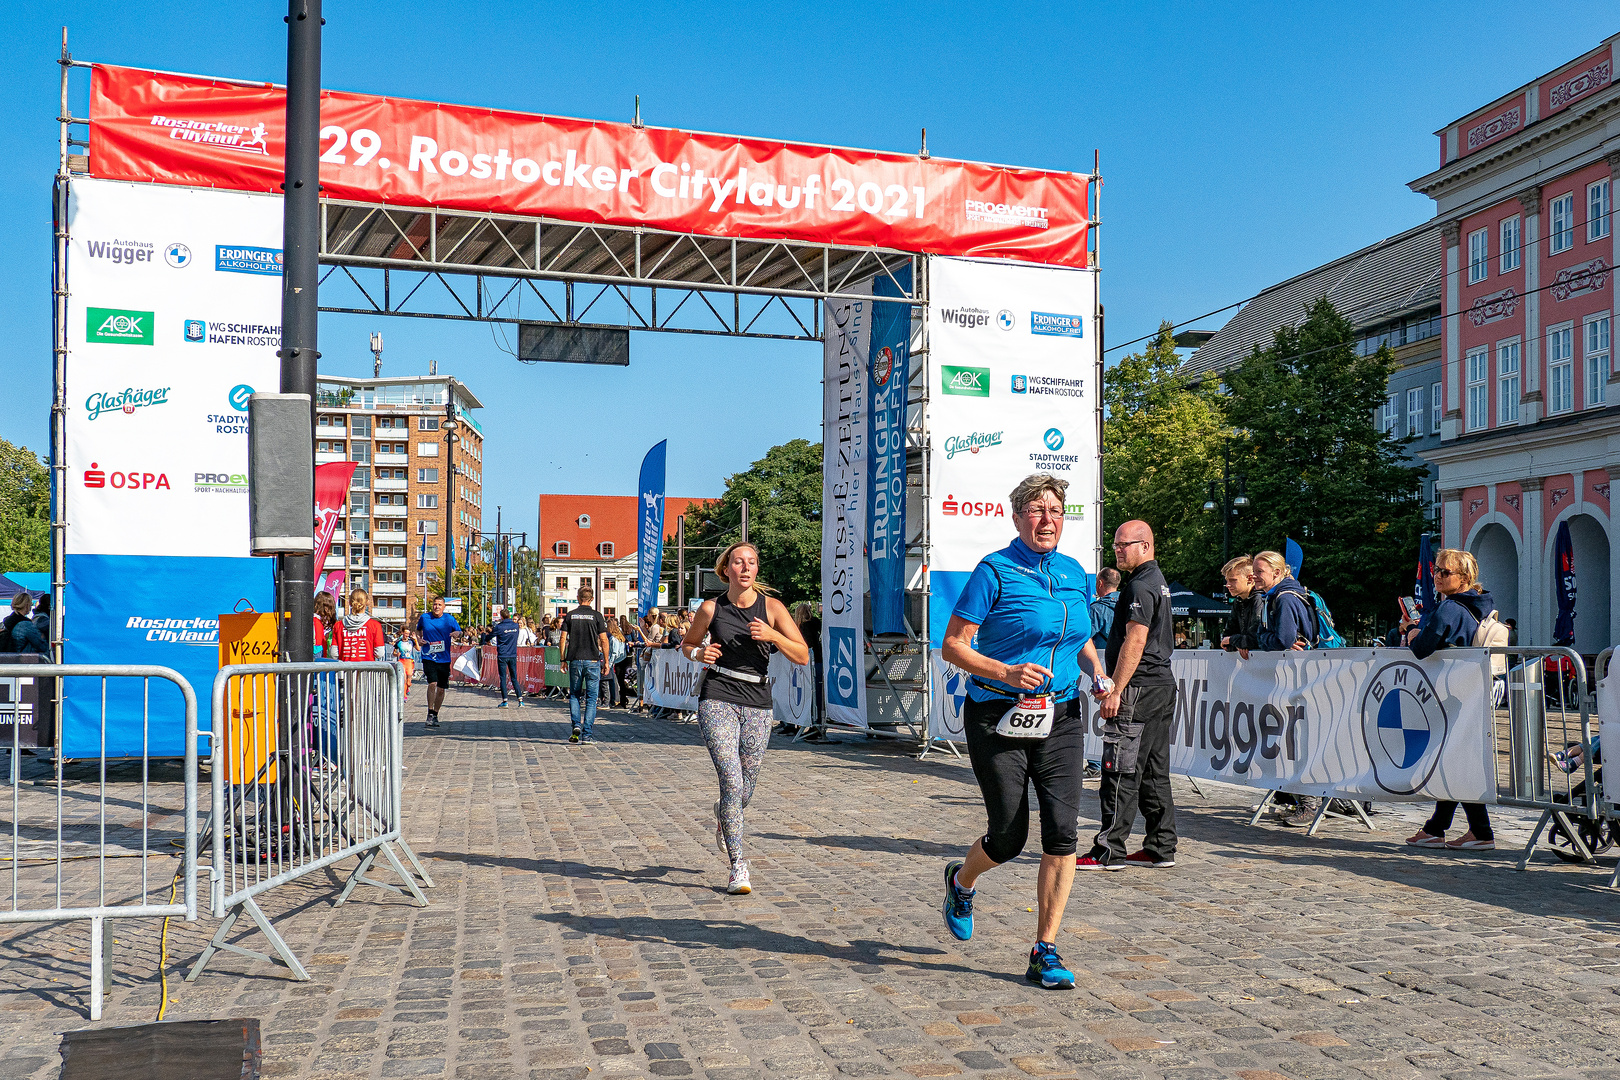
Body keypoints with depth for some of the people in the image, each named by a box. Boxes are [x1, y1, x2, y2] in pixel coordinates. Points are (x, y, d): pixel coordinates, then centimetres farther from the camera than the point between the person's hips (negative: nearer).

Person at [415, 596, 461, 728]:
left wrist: (456, 633, -14)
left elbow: (459, 631, 9)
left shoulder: (449, 619, 0)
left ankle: (435, 715, 23)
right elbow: (418, 629, 21)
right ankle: (430, 713, -9)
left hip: (444, 658, 2)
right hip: (428, 657, -1)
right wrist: (419, 638, 2)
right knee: (432, 683, -20)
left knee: (441, 689, 6)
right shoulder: (424, 617, 2)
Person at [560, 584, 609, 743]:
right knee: (591, 698, 3)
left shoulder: (570, 615, 4)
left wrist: (563, 660, 8)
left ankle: (576, 725, -3)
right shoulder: (596, 615, -1)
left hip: (575, 660, 2)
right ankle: (586, 734, -2)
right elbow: (604, 640, -4)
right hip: (593, 660, -2)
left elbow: (563, 638, 1)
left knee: (574, 695, 17)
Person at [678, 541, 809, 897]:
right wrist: (699, 654, -5)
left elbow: (803, 655, -4)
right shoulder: (711, 609, 1)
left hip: (757, 705, 2)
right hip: (718, 700, -2)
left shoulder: (771, 607, 0)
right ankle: (738, 866, -4)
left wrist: (772, 635, -20)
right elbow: (687, 643, 17)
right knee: (732, 782, -16)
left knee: (745, 791, 10)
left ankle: (723, 816, 48)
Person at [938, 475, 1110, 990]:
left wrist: (1099, 676, 4)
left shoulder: (1074, 573, 11)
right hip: (1000, 718, -4)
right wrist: (1007, 673, -23)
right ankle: (961, 880, 36)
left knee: (1063, 831, -5)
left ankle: (1045, 953, 5)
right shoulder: (994, 571, -7)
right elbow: (952, 646, -9)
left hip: (1061, 718, 5)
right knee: (1009, 836, 1)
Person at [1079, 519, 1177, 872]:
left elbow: (1135, 642, -21)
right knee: (1155, 771, 12)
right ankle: (1161, 848, 16)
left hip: (1138, 689, -10)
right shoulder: (1158, 581, 19)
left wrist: (1115, 691, -20)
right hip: (1162, 685, 10)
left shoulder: (1140, 586, -13)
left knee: (1121, 772, -7)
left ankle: (1109, 851, -4)